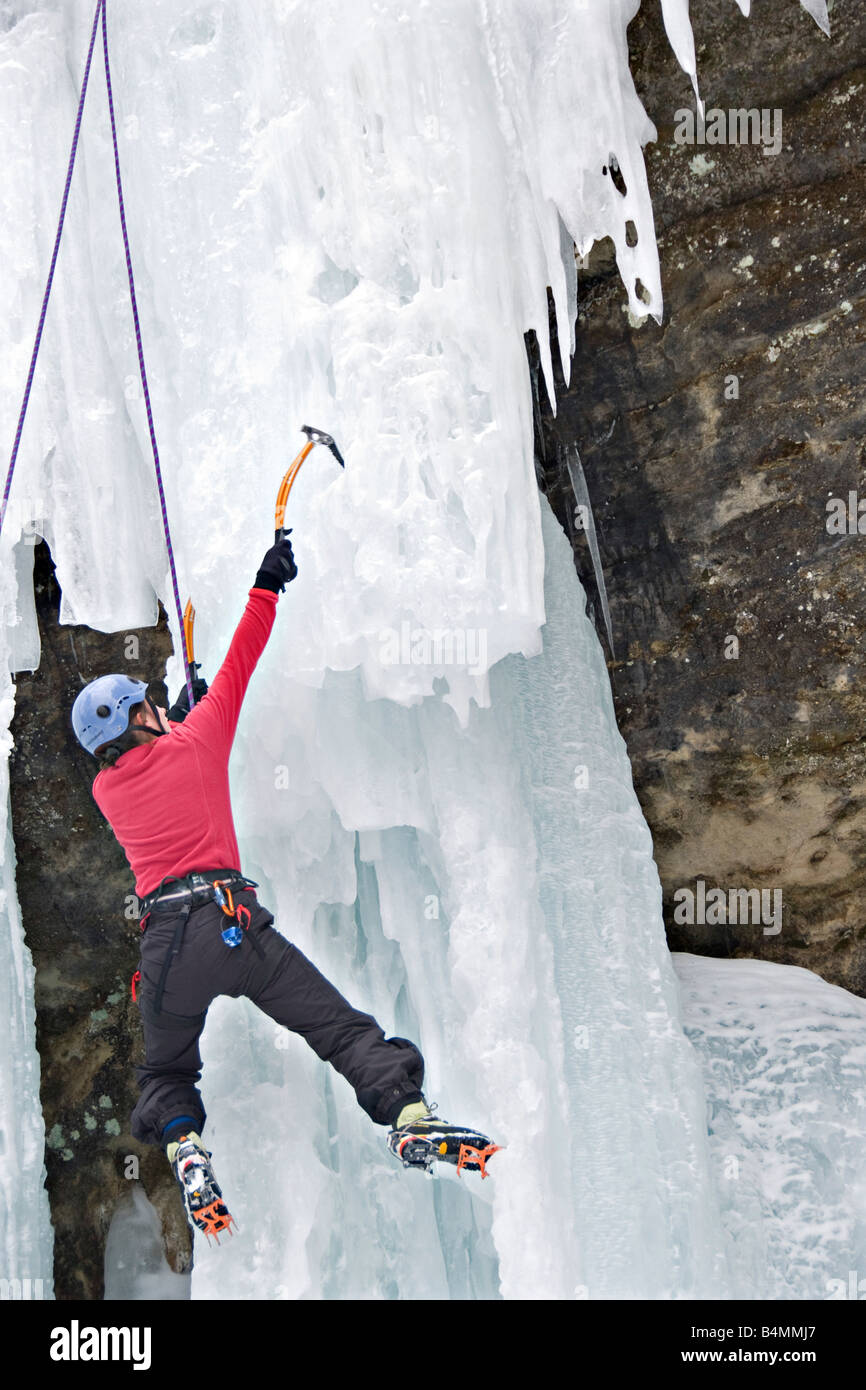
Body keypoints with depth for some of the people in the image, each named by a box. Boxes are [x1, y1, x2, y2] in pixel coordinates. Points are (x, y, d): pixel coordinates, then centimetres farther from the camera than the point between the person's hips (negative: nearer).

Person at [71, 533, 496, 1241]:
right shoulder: (196, 742, 4)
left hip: (166, 942, 3)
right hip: (234, 918, -3)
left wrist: (176, 713, 49)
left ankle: (182, 1142, -5)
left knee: (166, 1071, 23)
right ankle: (409, 1116, -19)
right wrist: (266, 587, 21)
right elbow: (238, 666, 12)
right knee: (339, 1024, -1)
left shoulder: (105, 790, 14)